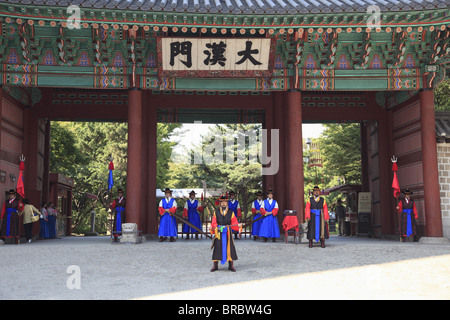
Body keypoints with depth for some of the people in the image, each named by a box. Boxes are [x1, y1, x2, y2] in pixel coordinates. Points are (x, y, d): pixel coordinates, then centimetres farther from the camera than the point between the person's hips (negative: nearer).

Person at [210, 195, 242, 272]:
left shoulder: (231, 212, 5)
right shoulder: (216, 212, 6)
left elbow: (234, 223, 1)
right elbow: (214, 223, 3)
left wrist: (238, 225, -19)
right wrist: (212, 227, -17)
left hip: (227, 233, 0)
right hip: (218, 233, 0)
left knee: (229, 248, 0)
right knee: (217, 248, 0)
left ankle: (231, 266, 11)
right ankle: (215, 266, 10)